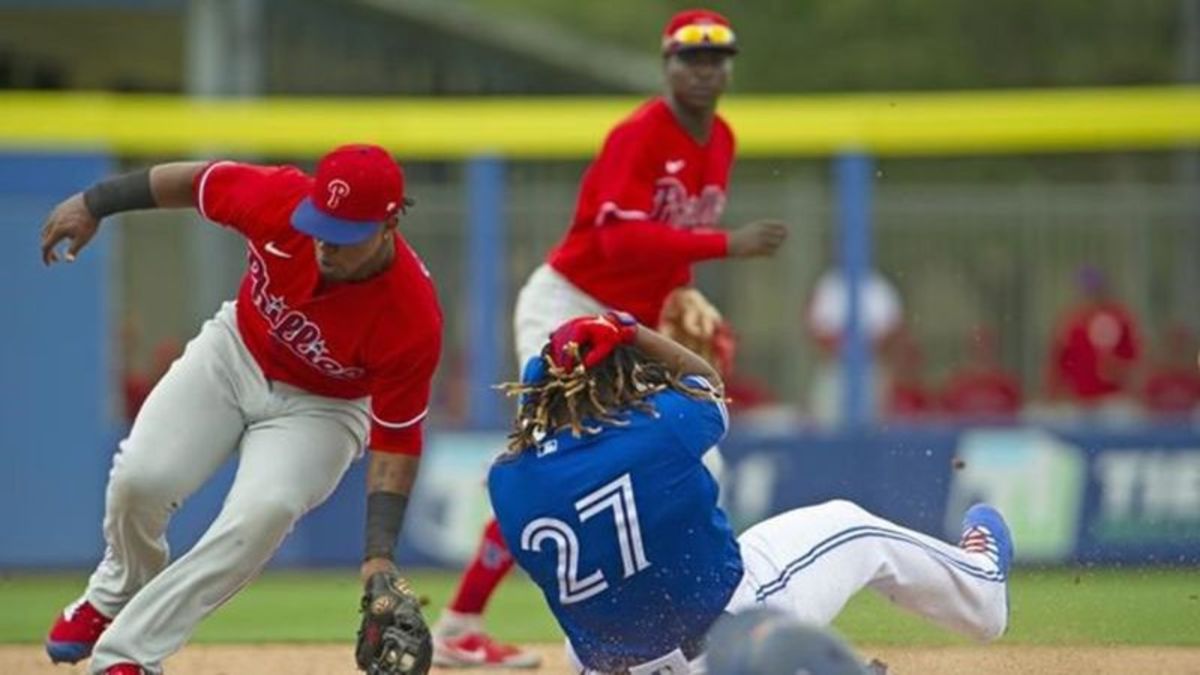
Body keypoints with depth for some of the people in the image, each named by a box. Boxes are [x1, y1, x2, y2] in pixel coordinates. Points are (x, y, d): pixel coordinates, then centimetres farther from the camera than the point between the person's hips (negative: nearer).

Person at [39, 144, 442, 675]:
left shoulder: (413, 321, -34)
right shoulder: (280, 199, -29)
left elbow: (395, 442, -25)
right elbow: (197, 180, -9)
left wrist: (379, 557, -31)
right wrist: (94, 203, 0)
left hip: (319, 409, -3)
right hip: (234, 353, 3)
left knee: (264, 511, -29)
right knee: (141, 478, -14)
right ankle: (116, 595, 21)